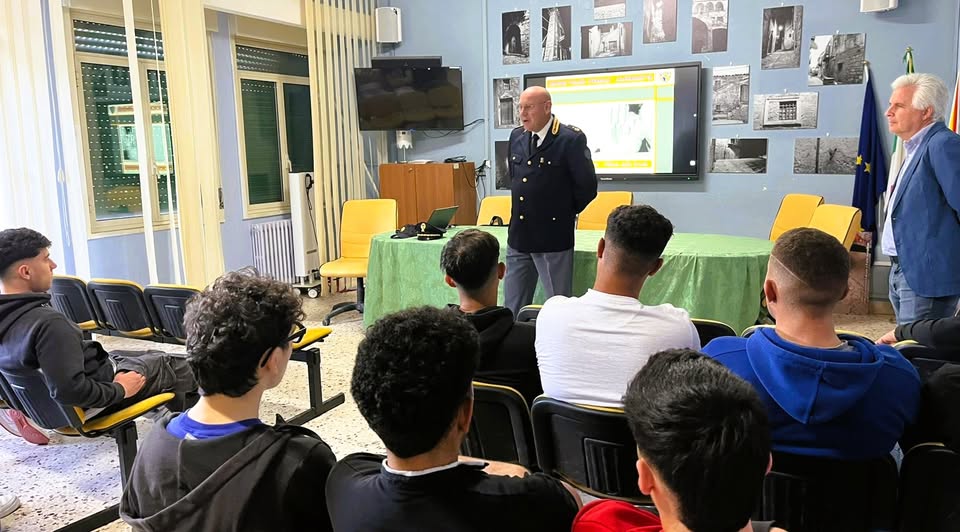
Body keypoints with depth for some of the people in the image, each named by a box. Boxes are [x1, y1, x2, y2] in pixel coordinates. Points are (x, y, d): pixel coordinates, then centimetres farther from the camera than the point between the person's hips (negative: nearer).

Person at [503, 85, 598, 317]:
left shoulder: (571, 139, -13)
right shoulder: (516, 137, 8)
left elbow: (587, 186, -9)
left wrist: (566, 213, 3)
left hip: (553, 236, -6)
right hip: (518, 235, 6)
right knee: (512, 307, 14)